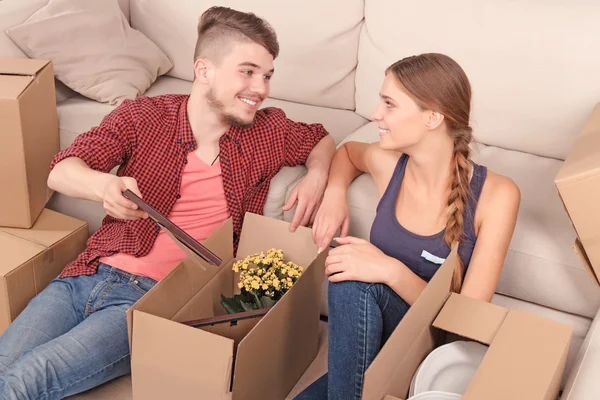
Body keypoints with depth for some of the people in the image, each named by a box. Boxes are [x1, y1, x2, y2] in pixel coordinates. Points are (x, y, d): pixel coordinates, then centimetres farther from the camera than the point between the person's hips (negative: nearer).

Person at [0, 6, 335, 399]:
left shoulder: (269, 131, 6)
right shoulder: (142, 116, 2)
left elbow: (321, 140, 25)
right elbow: (60, 172, -5)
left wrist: (317, 175, 1)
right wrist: (103, 185, -30)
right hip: (88, 276, 3)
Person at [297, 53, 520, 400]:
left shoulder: (496, 195, -17)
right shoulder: (387, 163, -5)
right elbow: (347, 151, 21)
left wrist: (393, 272, -32)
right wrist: (334, 194, 0)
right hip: (369, 343, 3)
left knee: (354, 283, -31)